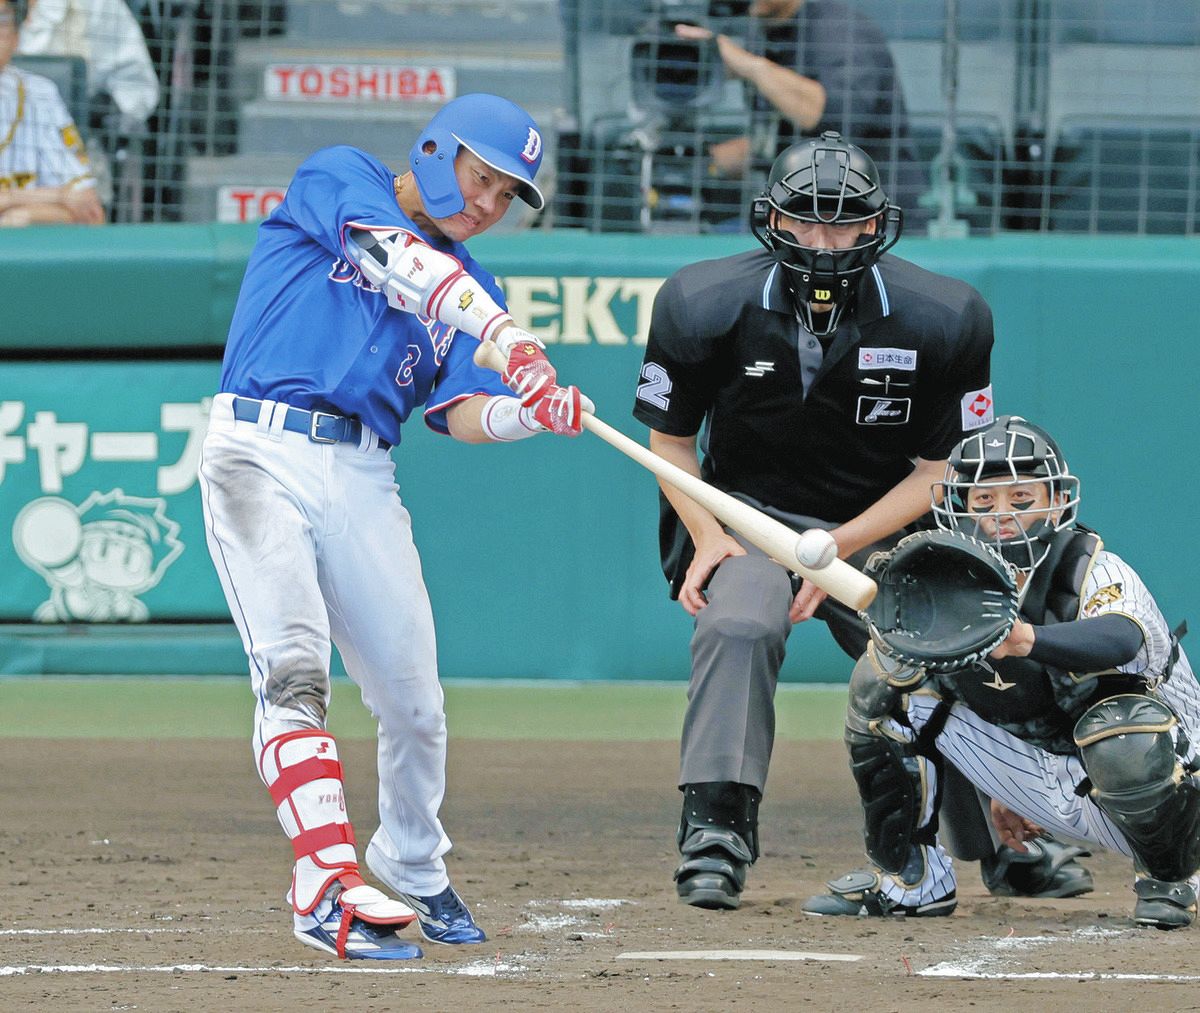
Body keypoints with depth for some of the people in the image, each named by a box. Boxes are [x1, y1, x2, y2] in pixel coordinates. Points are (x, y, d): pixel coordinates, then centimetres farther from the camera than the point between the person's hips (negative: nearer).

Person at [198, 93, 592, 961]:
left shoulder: (467, 284, 19)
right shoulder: (338, 180, 5)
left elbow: (462, 414, 3)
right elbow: (397, 257, -16)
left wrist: (532, 411, -19)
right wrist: (504, 335, -28)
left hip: (364, 481, 6)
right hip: (261, 454, -6)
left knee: (414, 699, 5)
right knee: (293, 670, -20)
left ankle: (414, 875, 28)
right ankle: (328, 881, -31)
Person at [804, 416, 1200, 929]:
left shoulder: (1098, 573, -22)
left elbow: (1122, 637, -46)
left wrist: (1028, 638, -63)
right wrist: (1004, 789, 8)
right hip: (1044, 794, 5)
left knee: (1124, 730, -42)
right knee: (887, 677, -5)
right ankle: (909, 879, 7)